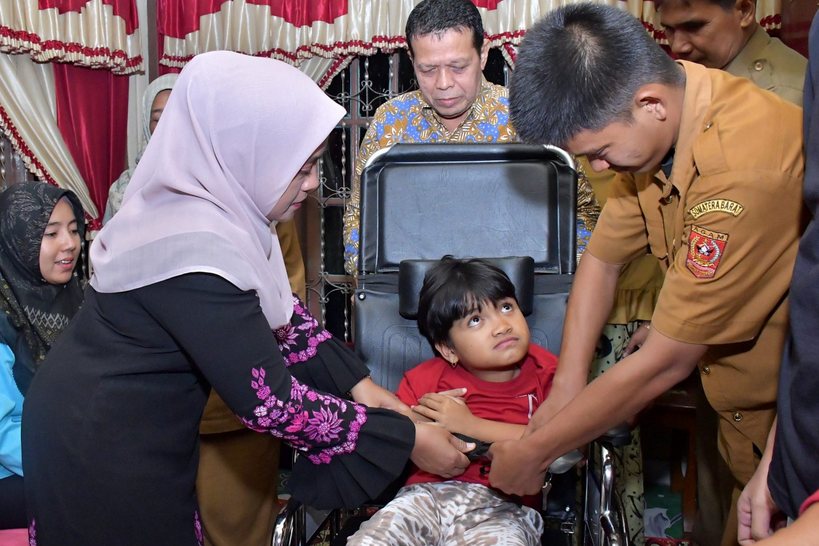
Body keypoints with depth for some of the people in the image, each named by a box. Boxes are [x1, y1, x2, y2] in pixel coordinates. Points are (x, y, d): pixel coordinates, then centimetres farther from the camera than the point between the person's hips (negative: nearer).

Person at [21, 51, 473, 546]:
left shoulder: (221, 205, -5)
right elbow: (269, 401, -27)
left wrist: (358, 383, -4)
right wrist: (407, 438, -19)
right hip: (103, 454, -8)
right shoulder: (197, 250, -32)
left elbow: (282, 315, 4)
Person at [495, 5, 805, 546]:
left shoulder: (744, 171, -34)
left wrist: (533, 452, -18)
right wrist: (566, 391, -5)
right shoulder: (659, 126, -9)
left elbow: (666, 361, -28)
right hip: (744, 404, 7)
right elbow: (603, 258, 2)